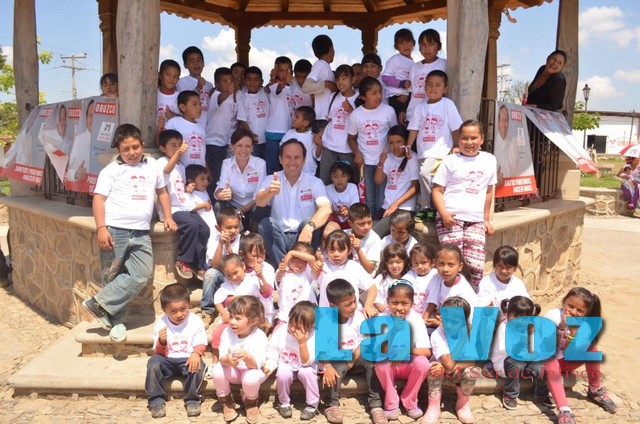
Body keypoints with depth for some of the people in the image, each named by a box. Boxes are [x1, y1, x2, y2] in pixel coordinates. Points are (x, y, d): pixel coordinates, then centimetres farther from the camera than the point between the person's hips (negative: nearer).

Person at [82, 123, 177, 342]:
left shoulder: (152, 166, 15)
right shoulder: (111, 170, 2)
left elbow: (162, 192, 26)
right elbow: (99, 199, -3)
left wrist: (168, 217, 16)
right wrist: (101, 228, -14)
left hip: (141, 232, 3)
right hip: (115, 230, -3)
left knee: (142, 275, -12)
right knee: (113, 276, 2)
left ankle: (99, 303, -2)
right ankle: (117, 321, 16)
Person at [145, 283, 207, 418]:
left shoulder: (195, 321, -6)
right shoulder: (160, 324, -5)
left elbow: (201, 344, -4)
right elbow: (159, 353, -3)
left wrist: (196, 353, -28)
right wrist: (161, 342, -27)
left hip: (188, 360, -1)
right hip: (168, 361, 1)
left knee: (199, 366, -31)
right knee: (153, 362, -27)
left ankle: (192, 400, -9)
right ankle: (156, 400, -12)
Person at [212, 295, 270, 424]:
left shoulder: (259, 337, -26)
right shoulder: (227, 332, -15)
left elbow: (256, 364, -31)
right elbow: (222, 358, -18)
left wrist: (247, 357, -54)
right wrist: (227, 360, -43)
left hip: (252, 371, -3)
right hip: (233, 370, 3)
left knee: (251, 378, -35)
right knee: (217, 371, -25)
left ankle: (250, 402, 1)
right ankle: (226, 401, 3)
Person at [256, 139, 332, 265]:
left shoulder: (314, 182, -1)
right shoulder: (270, 180, 3)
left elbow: (326, 208, -20)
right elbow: (259, 202, -18)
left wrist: (309, 227, -41)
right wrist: (270, 192, -43)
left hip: (303, 236, -1)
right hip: (279, 237, 1)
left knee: (309, 222, -29)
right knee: (265, 223, -26)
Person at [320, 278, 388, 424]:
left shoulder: (358, 316, -10)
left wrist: (352, 362, -15)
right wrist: (327, 367, -32)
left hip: (355, 356, 2)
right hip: (336, 359, -2)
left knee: (372, 363, -24)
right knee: (337, 368, -33)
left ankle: (376, 404, -14)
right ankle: (331, 404, -11)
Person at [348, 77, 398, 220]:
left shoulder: (388, 110, -4)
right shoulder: (355, 114, -3)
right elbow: (351, 138, 6)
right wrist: (357, 153, -10)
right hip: (365, 162, 1)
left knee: (382, 202, 5)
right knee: (368, 201, 10)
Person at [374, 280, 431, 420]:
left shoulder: (415, 319, -16)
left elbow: (426, 351, -22)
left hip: (409, 366, 0)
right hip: (388, 365, 0)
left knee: (422, 362, -29)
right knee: (381, 363, -31)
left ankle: (410, 402, -5)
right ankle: (391, 404, -9)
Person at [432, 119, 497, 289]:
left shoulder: (489, 160, 14)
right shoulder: (450, 161, 4)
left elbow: (488, 191, 21)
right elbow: (437, 190, 1)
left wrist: (486, 219, 20)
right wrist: (444, 214, -14)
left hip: (475, 221, 3)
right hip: (450, 218, -3)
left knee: (476, 265, -8)